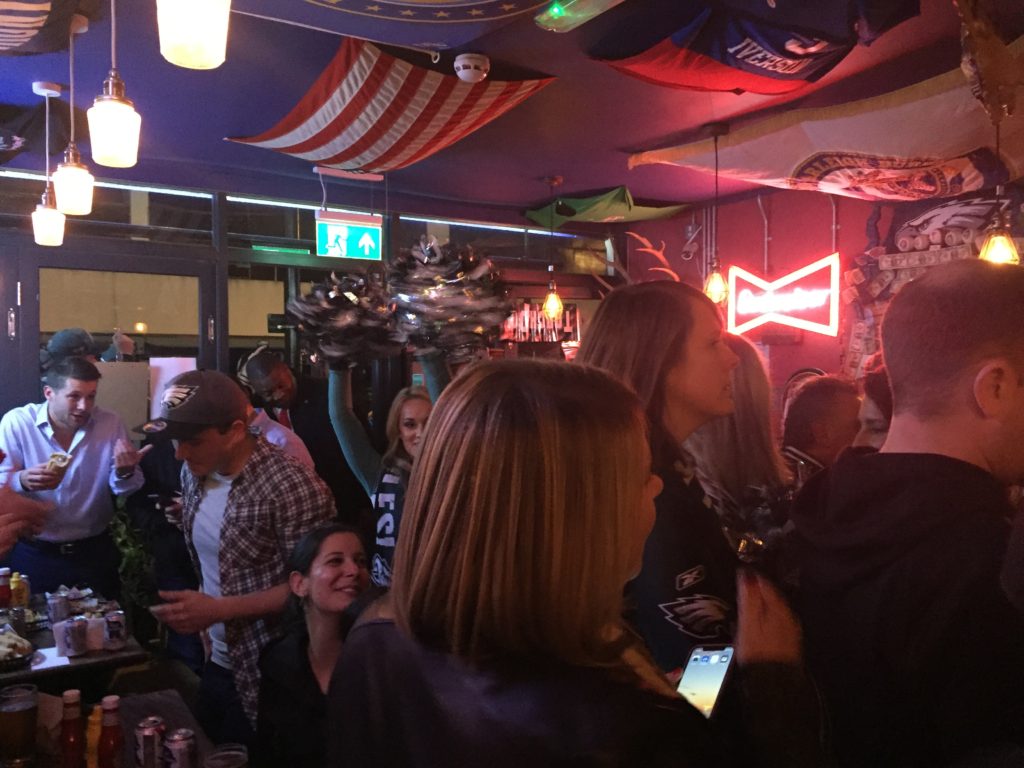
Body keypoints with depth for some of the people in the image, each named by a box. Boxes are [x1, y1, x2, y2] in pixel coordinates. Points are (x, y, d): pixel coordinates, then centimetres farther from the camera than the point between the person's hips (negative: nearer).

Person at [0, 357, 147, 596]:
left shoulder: (110, 424, -6)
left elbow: (125, 491, -2)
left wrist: (125, 473, -24)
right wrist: (22, 481, -32)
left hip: (95, 551, 2)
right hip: (34, 554, -1)